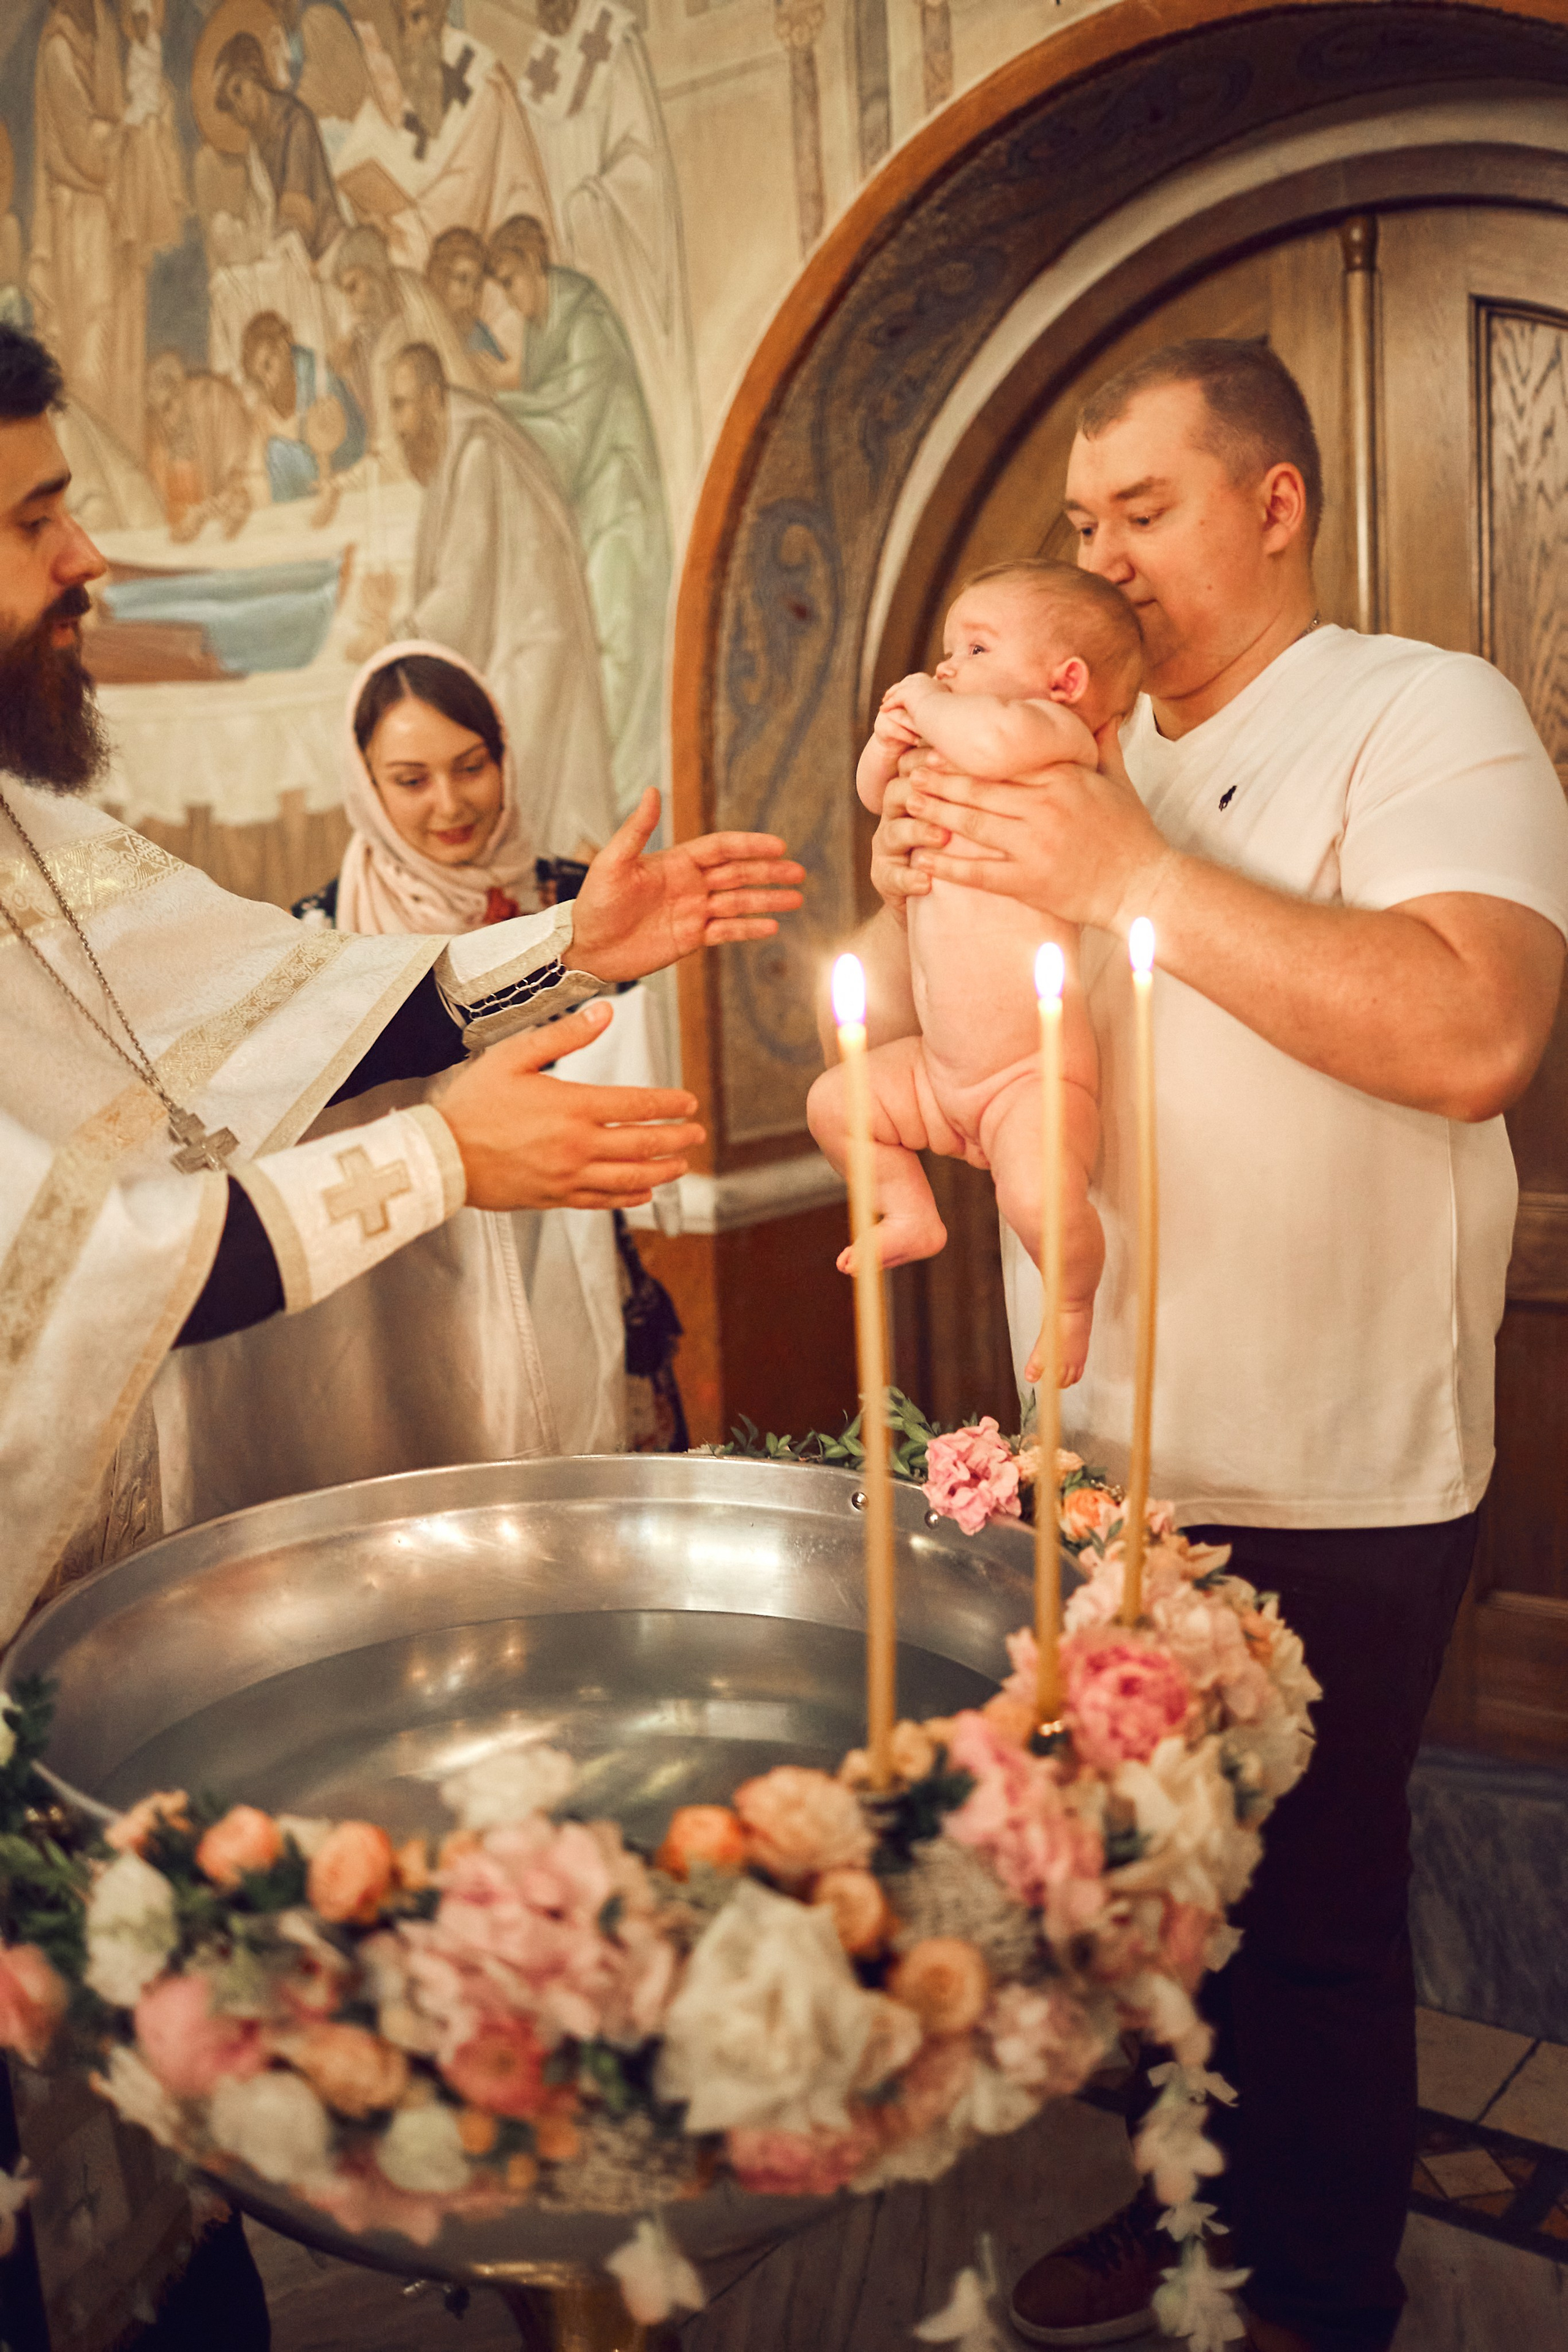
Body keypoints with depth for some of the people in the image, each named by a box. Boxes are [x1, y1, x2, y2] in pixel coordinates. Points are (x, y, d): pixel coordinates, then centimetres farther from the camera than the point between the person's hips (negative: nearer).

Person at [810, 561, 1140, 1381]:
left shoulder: (1056, 732, -15)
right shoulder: (950, 763, 11)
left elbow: (996, 737, -39)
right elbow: (875, 791, 25)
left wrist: (927, 705, -18)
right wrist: (893, 736, 3)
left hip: (1035, 1074, -9)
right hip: (942, 1069, 9)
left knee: (1040, 1201, -30)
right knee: (832, 1103, 16)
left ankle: (1074, 1295, 1)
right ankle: (913, 1218, 33)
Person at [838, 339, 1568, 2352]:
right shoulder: (1083, 761, 12)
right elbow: (908, 1044, 15)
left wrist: (1136, 877, -25)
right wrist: (911, 883, -7)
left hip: (1324, 1496, -6)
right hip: (1102, 1460, 7)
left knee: (1307, 1917, 9)